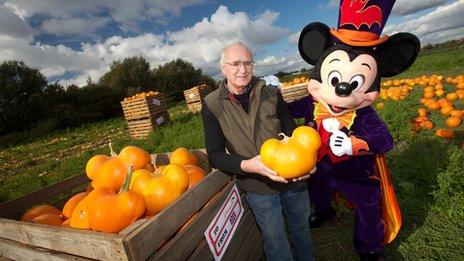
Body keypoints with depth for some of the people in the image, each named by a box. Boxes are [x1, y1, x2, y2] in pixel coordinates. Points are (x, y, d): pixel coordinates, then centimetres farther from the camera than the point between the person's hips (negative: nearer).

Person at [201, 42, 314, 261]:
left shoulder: (271, 93, -7)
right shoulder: (212, 106, -12)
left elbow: (290, 128, 0)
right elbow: (215, 155, -13)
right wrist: (247, 165, -31)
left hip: (293, 176, 4)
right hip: (258, 186, -3)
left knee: (301, 226, 28)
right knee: (275, 242, 16)